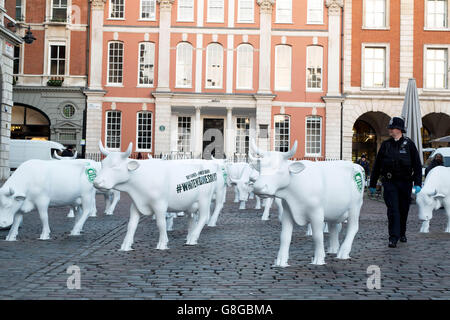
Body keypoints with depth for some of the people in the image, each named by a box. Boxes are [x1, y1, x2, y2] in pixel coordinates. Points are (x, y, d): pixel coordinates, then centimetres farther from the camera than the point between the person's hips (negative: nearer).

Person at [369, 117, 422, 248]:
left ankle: (402, 233, 30)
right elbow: (377, 165, 10)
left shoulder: (409, 144, 1)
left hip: (405, 182, 0)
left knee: (403, 209, 10)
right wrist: (372, 184, 10)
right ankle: (393, 237, -10)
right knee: (393, 210, -9)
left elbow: (417, 165, 2)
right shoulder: (385, 145, 5)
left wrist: (417, 183, -6)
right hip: (389, 182, 0)